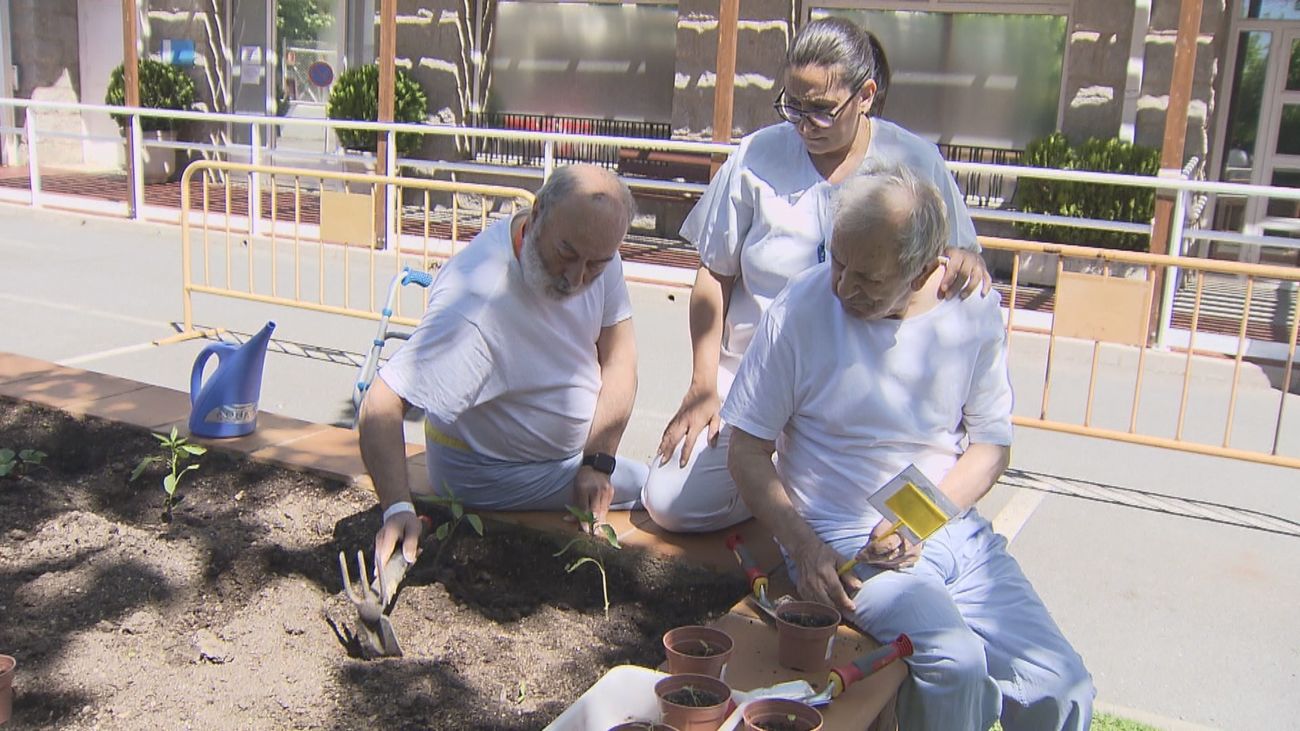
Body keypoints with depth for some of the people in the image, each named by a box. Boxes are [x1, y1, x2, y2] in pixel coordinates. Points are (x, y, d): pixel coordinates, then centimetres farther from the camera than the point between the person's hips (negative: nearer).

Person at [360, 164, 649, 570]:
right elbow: (382, 404, -36)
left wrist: (597, 461, -17)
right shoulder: (475, 301, -36)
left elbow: (618, 354, -9)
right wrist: (398, 508, -48)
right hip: (490, 471, -7)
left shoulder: (595, 248, -14)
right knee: (643, 487, -11)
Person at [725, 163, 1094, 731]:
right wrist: (804, 547, -14)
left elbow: (991, 445, 7)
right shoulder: (800, 311, -10)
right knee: (955, 664, -28)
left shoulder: (973, 311, -1)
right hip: (842, 542, -3)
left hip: (953, 529, 4)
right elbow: (747, 451, -3)